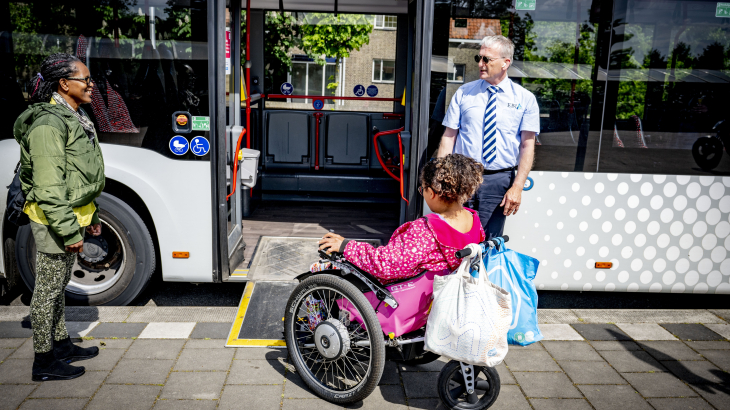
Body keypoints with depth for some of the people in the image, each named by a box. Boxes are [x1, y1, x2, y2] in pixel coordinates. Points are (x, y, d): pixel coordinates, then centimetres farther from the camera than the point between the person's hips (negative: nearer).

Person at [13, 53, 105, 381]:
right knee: (48, 289, 2)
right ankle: (44, 361, 15)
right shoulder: (49, 123, -20)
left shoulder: (74, 117, 12)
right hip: (53, 220, -10)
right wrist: (69, 231, -25)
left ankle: (61, 344, 35)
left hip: (72, 215, 10)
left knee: (58, 286, 21)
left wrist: (90, 215, 21)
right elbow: (49, 187, -24)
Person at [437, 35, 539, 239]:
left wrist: (517, 187, -12)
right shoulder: (464, 93, 6)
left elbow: (527, 146, -2)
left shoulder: (525, 99, 3)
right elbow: (449, 137, 3)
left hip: (499, 180, -1)